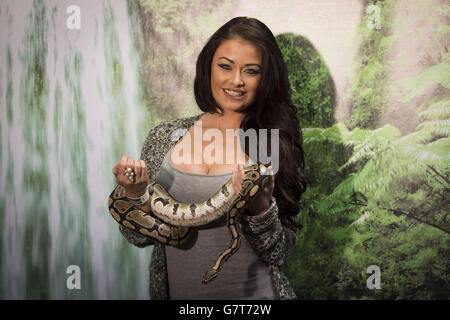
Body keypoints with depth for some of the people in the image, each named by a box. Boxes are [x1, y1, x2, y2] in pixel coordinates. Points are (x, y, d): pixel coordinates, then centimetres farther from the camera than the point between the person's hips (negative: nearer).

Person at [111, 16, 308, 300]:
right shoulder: (165, 137, -4)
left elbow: (279, 253, -8)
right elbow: (141, 236, 0)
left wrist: (260, 208, -25)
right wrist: (135, 194, -17)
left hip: (252, 294, -1)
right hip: (177, 291, 2)